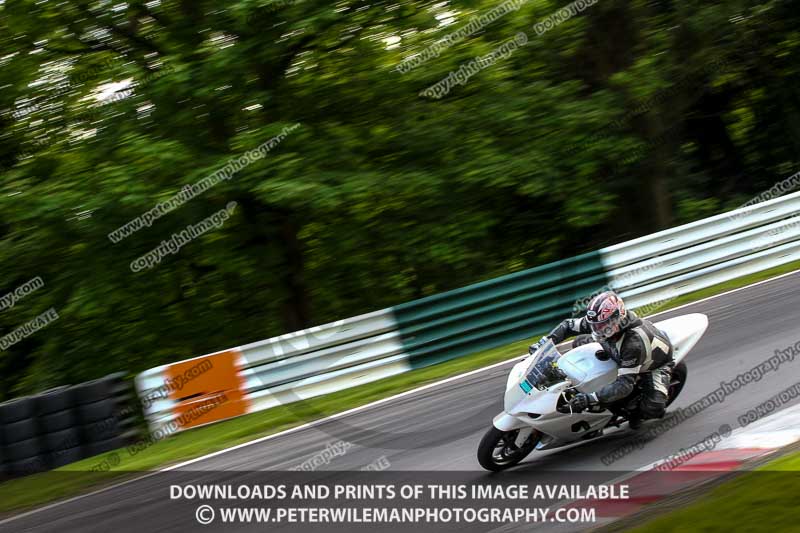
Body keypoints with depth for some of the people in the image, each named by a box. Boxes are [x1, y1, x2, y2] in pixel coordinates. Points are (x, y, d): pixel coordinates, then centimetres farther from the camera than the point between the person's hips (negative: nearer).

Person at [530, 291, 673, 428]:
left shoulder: (634, 343, -45)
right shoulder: (601, 320, -26)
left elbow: (625, 385, -47)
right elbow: (569, 325, -11)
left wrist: (591, 399, -55)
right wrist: (543, 343, -25)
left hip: (656, 363, -6)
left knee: (654, 410, -31)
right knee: (580, 342, -4)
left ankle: (638, 412, 5)